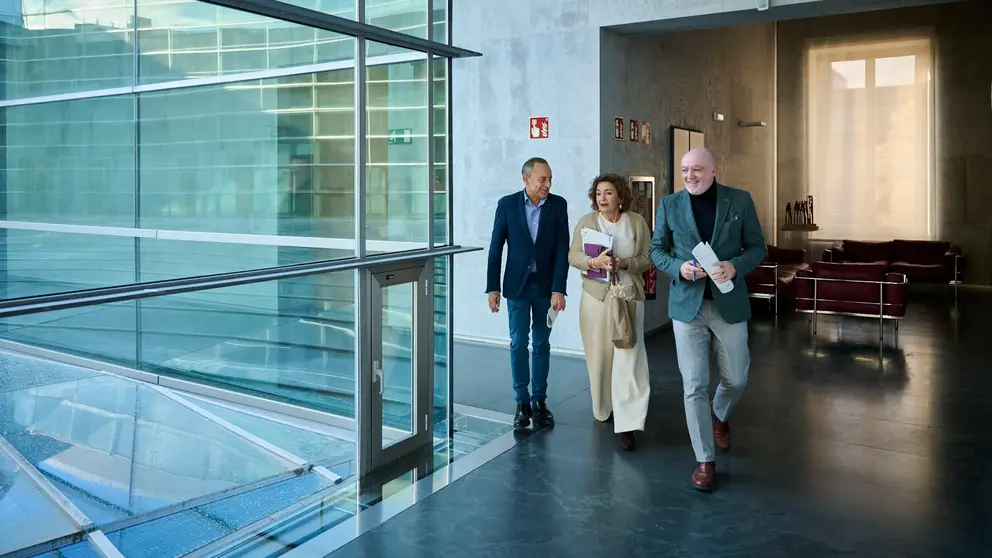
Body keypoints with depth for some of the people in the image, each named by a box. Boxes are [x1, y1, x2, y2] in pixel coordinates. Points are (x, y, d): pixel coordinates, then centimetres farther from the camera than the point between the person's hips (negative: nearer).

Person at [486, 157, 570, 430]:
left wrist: (559, 289, -13)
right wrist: (493, 287, -4)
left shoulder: (558, 205, -4)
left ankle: (540, 401, 18)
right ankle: (522, 402, 11)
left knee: (542, 344, 9)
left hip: (546, 285, 1)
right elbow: (496, 248, -2)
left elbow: (562, 249, -7)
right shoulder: (507, 204, -5)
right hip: (517, 285, -1)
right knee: (518, 343, 1)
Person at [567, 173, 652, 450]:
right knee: (600, 356, 8)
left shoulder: (637, 222, 2)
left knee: (628, 358, -8)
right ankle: (604, 408, 31)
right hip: (596, 296, 1)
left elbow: (648, 259, 2)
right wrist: (594, 261, -22)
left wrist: (624, 263, -17)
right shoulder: (586, 222, 2)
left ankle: (627, 424, -7)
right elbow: (573, 256, -2)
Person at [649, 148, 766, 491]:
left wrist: (735, 266, -17)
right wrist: (678, 266, -14)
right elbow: (657, 249, 7)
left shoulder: (740, 201, 0)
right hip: (687, 304, 0)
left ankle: (719, 415, 47)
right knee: (694, 385, 0)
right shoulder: (670, 204, 1)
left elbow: (757, 247, 3)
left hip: (729, 304, 1)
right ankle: (705, 460, 13)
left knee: (736, 379, 13)